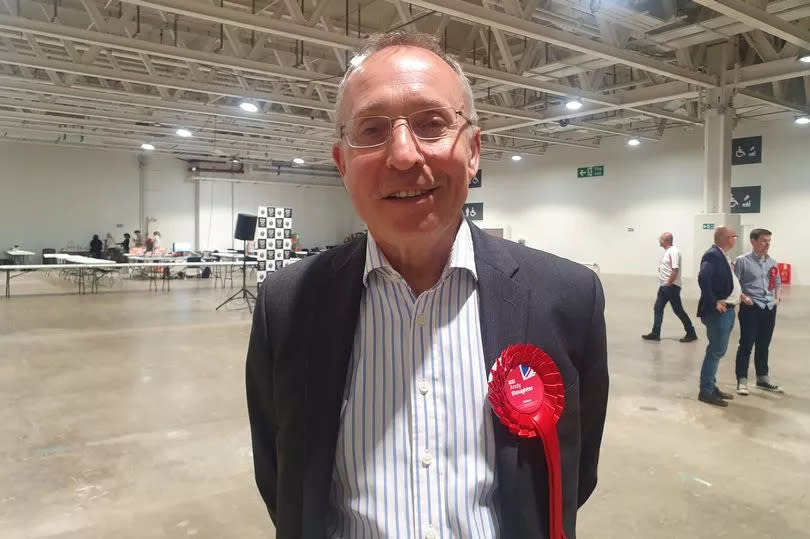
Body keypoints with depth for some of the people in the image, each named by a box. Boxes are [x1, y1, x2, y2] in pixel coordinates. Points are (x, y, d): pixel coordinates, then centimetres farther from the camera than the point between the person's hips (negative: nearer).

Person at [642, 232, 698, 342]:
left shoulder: (673, 251, -18)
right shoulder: (667, 251, 13)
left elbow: (675, 270, -26)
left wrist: (668, 284, -21)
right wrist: (664, 284, 13)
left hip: (671, 287, -10)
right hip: (664, 286, 10)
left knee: (678, 310, 0)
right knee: (658, 309, 8)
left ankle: (691, 333, 12)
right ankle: (655, 334, 13)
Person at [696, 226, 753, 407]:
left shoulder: (722, 255, 13)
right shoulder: (713, 255, -18)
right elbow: (703, 279, -30)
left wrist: (740, 295, 11)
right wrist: (714, 302, -24)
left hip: (727, 310, 10)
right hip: (718, 312, -10)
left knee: (717, 351, 16)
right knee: (716, 351, -5)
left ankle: (711, 386, 26)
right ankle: (706, 391, 2)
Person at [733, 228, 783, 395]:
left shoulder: (772, 262, 10)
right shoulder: (743, 261, -8)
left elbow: (778, 283, 20)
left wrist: (778, 298, 6)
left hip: (769, 308, 6)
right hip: (750, 307, -6)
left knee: (764, 345, 14)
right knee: (746, 344, -2)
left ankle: (763, 379, 26)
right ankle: (742, 381, 5)